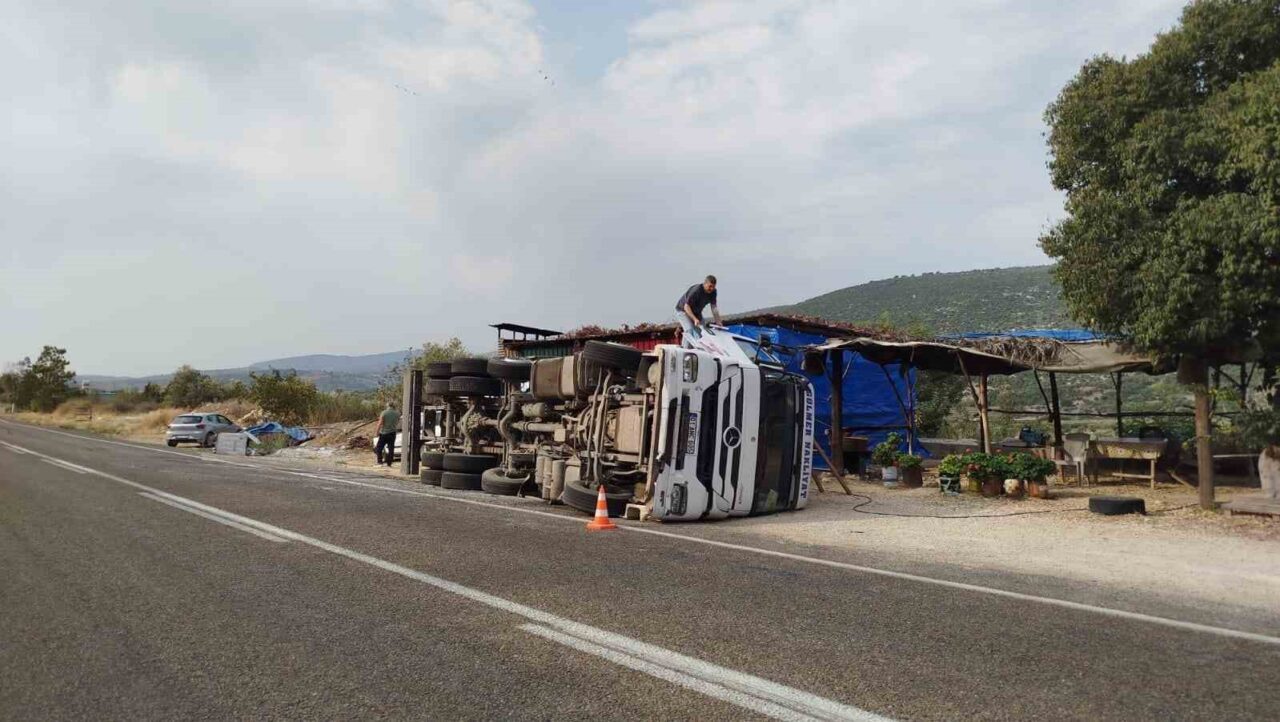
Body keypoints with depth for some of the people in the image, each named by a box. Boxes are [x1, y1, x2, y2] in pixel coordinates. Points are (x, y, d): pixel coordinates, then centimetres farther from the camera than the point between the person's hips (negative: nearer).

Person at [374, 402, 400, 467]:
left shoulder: (384, 413, -10)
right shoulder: (397, 413, 1)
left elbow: (380, 423, -12)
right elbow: (398, 423, 13)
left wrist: (377, 432, -3)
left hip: (384, 433, -3)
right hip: (392, 432, 3)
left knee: (379, 447, 9)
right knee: (391, 448, 6)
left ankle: (380, 460, 4)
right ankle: (389, 462, 6)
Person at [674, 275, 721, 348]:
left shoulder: (713, 292, -11)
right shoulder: (696, 290, -32)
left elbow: (714, 307, -7)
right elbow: (686, 307, -30)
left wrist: (718, 322, -14)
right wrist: (695, 319, -40)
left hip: (696, 312, 7)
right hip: (683, 310, -7)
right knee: (689, 330, -26)